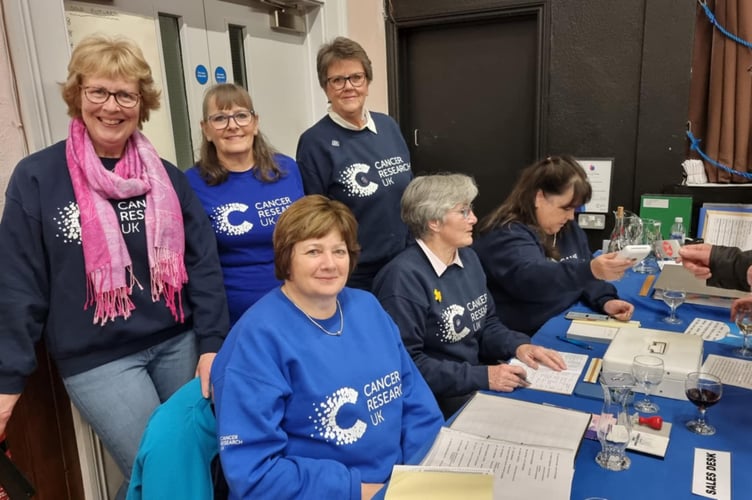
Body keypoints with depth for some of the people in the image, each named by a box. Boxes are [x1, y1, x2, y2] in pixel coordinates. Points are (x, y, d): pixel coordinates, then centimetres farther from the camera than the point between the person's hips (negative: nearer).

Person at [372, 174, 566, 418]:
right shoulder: (404, 277, -21)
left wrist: (519, 345, -6)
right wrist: (481, 377, -25)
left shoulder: (468, 258, 7)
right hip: (435, 397, -8)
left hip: (478, 380, 8)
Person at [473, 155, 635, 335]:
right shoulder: (504, 235, -17)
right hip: (523, 340, -8)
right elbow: (529, 279, -32)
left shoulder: (569, 229, 11)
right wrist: (590, 271, -44)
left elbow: (582, 274, 16)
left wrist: (605, 300, -5)